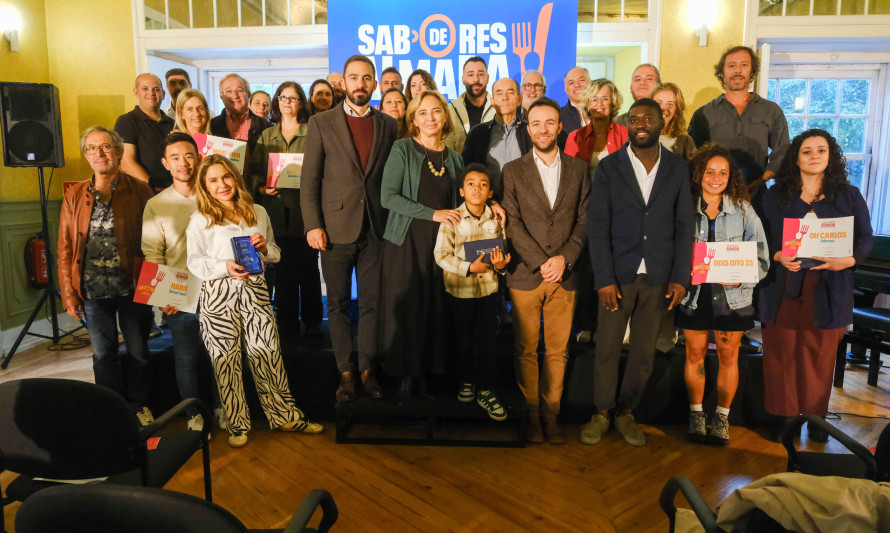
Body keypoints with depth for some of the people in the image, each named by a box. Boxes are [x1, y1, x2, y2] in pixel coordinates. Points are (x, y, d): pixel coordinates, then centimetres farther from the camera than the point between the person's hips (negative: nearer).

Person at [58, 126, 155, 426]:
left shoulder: (140, 192, -3)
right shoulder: (74, 197, 5)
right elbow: (65, 250, 6)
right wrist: (69, 294, 2)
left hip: (132, 289, -2)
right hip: (93, 292, 2)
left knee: (138, 352, 10)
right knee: (103, 355, 13)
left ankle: (139, 406, 29)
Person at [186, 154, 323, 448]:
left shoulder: (258, 213, 13)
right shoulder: (200, 220, 4)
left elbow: (275, 255, 17)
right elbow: (194, 262, 0)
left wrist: (264, 247, -5)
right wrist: (226, 267, -17)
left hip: (255, 290, 2)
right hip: (218, 294, -2)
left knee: (268, 354, 2)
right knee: (225, 360, 4)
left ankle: (284, 415, 18)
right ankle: (237, 425, 19)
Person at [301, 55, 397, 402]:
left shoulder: (387, 125, 9)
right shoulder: (321, 124, 2)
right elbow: (309, 179, -1)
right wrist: (313, 225, -8)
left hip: (375, 228, 2)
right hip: (336, 227, -1)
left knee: (371, 302, 7)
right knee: (338, 303, 6)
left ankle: (368, 369, 21)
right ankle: (346, 372, 18)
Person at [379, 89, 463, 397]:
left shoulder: (453, 158, 14)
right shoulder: (402, 150, 0)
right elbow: (388, 197, -10)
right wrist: (432, 214, -13)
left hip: (441, 242, 4)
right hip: (407, 241, -4)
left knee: (436, 306, 1)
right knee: (406, 305, -3)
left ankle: (429, 370, 14)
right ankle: (406, 374, 10)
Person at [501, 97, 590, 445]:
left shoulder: (578, 169, 10)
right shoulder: (513, 171, 4)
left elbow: (584, 219, 5)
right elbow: (513, 223, -4)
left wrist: (564, 257, -9)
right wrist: (541, 262, -11)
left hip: (564, 275, 1)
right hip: (525, 275, -1)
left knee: (558, 351, 6)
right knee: (526, 349, 4)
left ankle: (551, 413, 18)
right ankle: (532, 413, 17)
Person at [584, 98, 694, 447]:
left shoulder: (677, 168, 5)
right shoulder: (609, 167, 0)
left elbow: (684, 226, 5)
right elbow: (597, 226, -4)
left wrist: (680, 277, -3)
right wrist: (604, 279, -11)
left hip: (659, 276, 2)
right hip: (618, 274, -1)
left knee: (644, 351, 9)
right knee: (607, 347, 3)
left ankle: (626, 414, 25)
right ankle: (601, 414, 21)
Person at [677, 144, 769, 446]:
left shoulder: (743, 209, 0)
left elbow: (761, 256, -2)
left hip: (732, 295, 0)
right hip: (694, 294, 0)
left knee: (728, 356, 9)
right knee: (695, 355, 10)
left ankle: (722, 417, 26)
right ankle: (696, 414, 27)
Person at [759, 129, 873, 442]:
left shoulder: (849, 196, 7)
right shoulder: (776, 195, 6)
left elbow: (866, 238, 7)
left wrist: (849, 260, -13)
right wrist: (777, 256, -14)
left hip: (827, 288, 0)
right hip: (783, 287, 0)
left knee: (820, 355, 6)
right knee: (782, 352, 4)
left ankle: (816, 416, 19)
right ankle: (784, 414, 16)